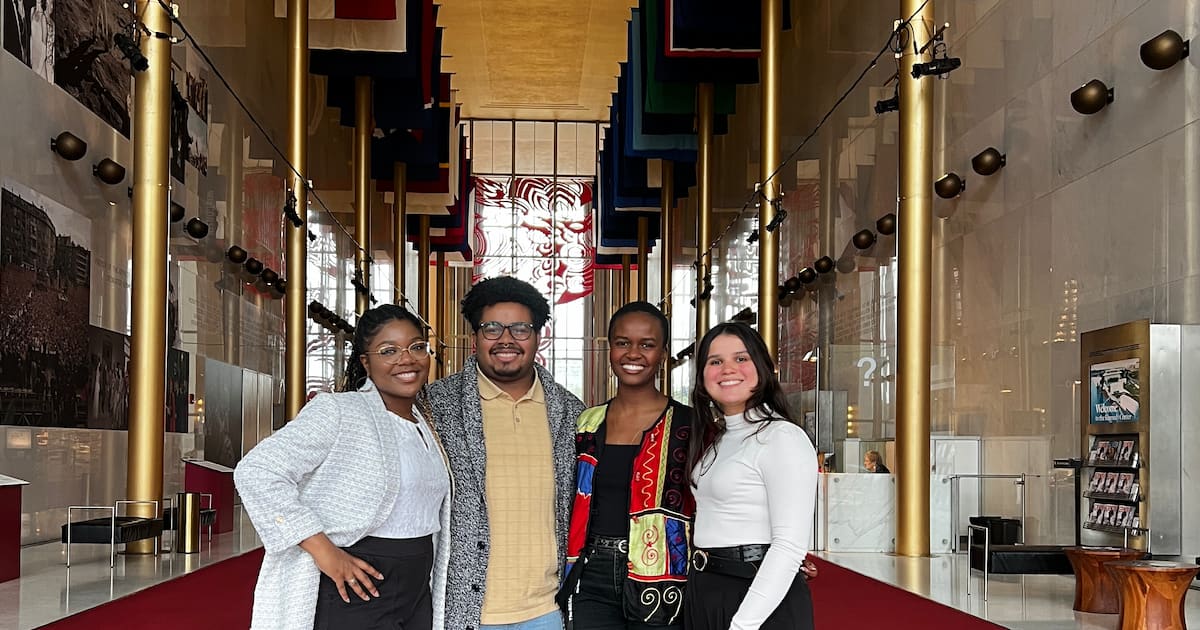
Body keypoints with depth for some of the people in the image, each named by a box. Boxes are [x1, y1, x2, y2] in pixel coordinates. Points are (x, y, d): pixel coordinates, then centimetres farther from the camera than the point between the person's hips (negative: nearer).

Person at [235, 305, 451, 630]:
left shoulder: (426, 426, 12)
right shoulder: (336, 412, -11)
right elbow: (256, 472, -19)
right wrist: (323, 551, -22)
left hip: (417, 596, 7)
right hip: (355, 596, -7)